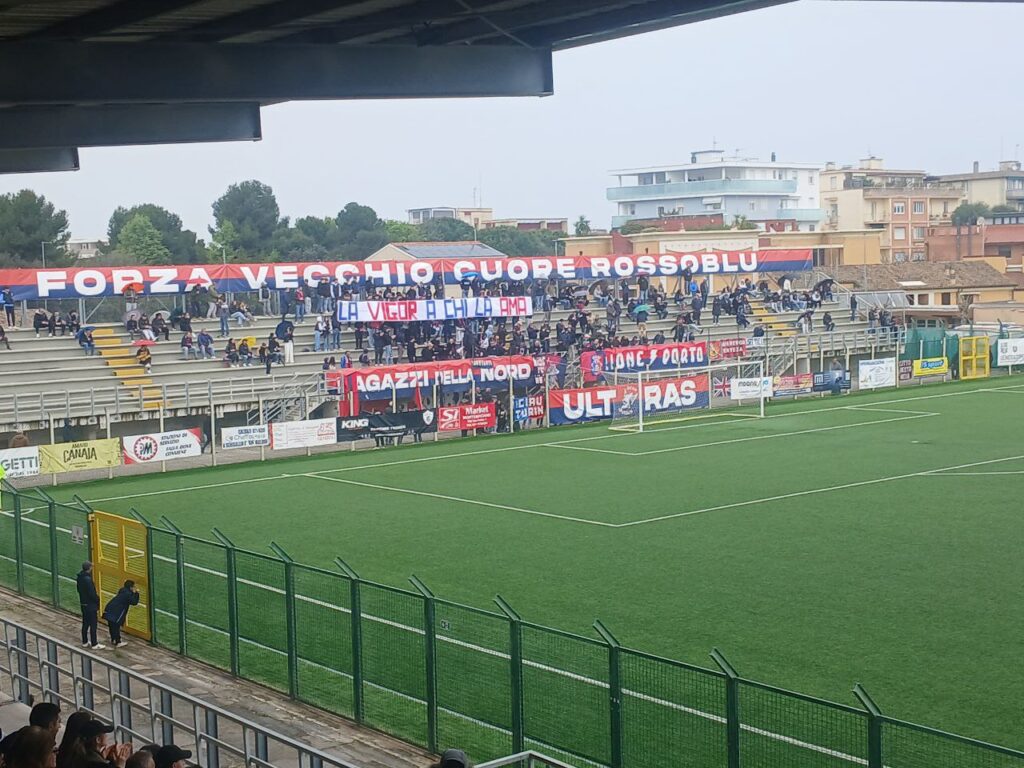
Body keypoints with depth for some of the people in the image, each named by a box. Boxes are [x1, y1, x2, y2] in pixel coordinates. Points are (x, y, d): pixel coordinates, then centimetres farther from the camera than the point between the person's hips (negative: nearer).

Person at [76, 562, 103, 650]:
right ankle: (94, 644, 4)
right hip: (90, 605, -9)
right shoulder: (88, 579, -25)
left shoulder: (79, 577, 4)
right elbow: (92, 594, -24)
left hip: (83, 603, 9)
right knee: (93, 624, -1)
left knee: (85, 623, 17)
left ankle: (85, 642, 25)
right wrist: (97, 599, -6)